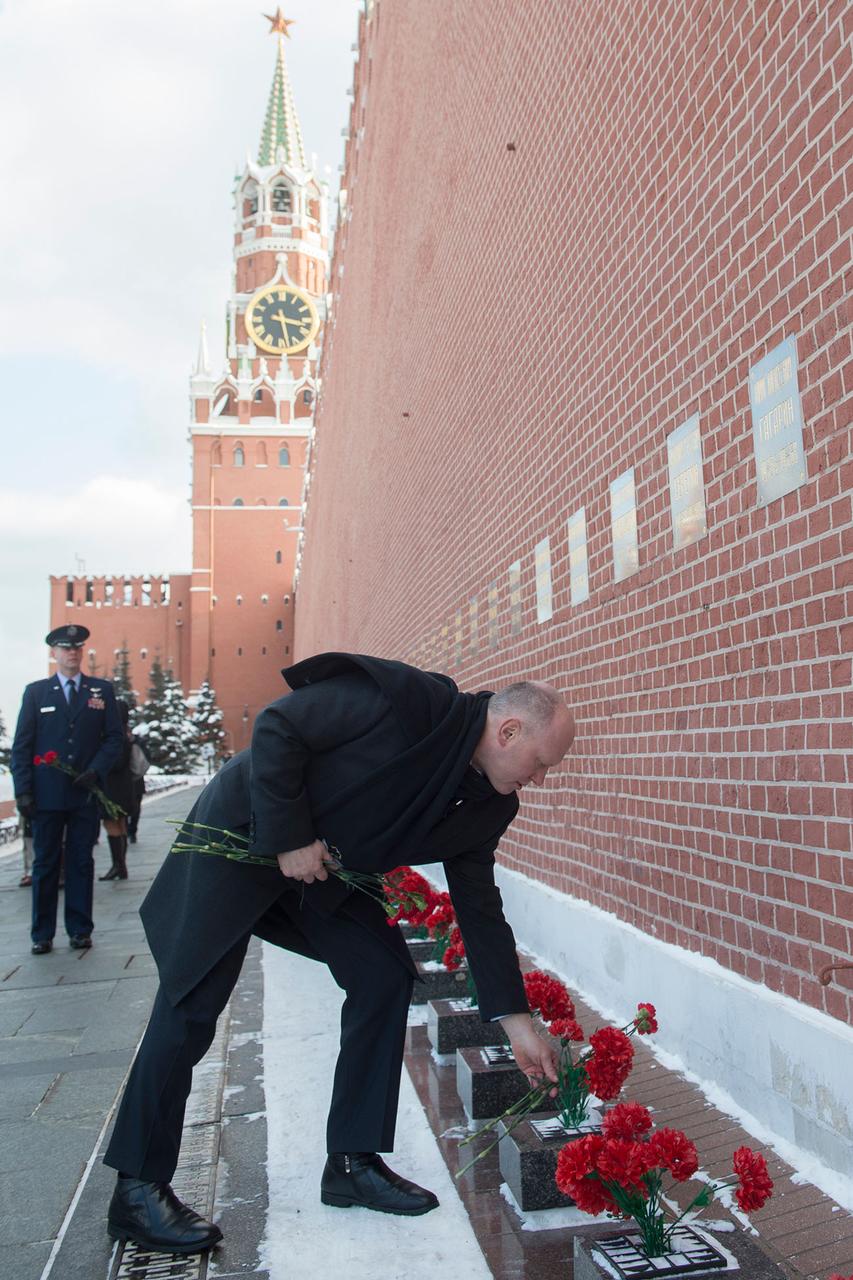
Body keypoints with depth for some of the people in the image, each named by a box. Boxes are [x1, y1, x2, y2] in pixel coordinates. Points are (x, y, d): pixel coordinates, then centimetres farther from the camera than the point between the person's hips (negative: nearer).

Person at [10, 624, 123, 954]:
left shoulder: (102, 690, 8)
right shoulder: (36, 692, 6)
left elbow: (114, 737, 6)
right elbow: (21, 745, 4)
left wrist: (96, 770, -10)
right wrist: (23, 791, -5)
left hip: (85, 793, 0)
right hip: (46, 794, 0)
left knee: (81, 862, 6)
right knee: (45, 863, 5)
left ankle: (80, 930, 14)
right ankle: (42, 934, 13)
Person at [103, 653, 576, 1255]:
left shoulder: (485, 801, -4)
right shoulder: (406, 698, -28)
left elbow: (479, 907, 2)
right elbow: (277, 727, -24)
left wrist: (517, 1020, 2)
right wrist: (290, 838, -22)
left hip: (325, 865, 7)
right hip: (242, 833, -7)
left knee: (385, 974, -1)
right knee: (192, 1005, -4)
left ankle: (354, 1162, 13)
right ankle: (138, 1188, 12)